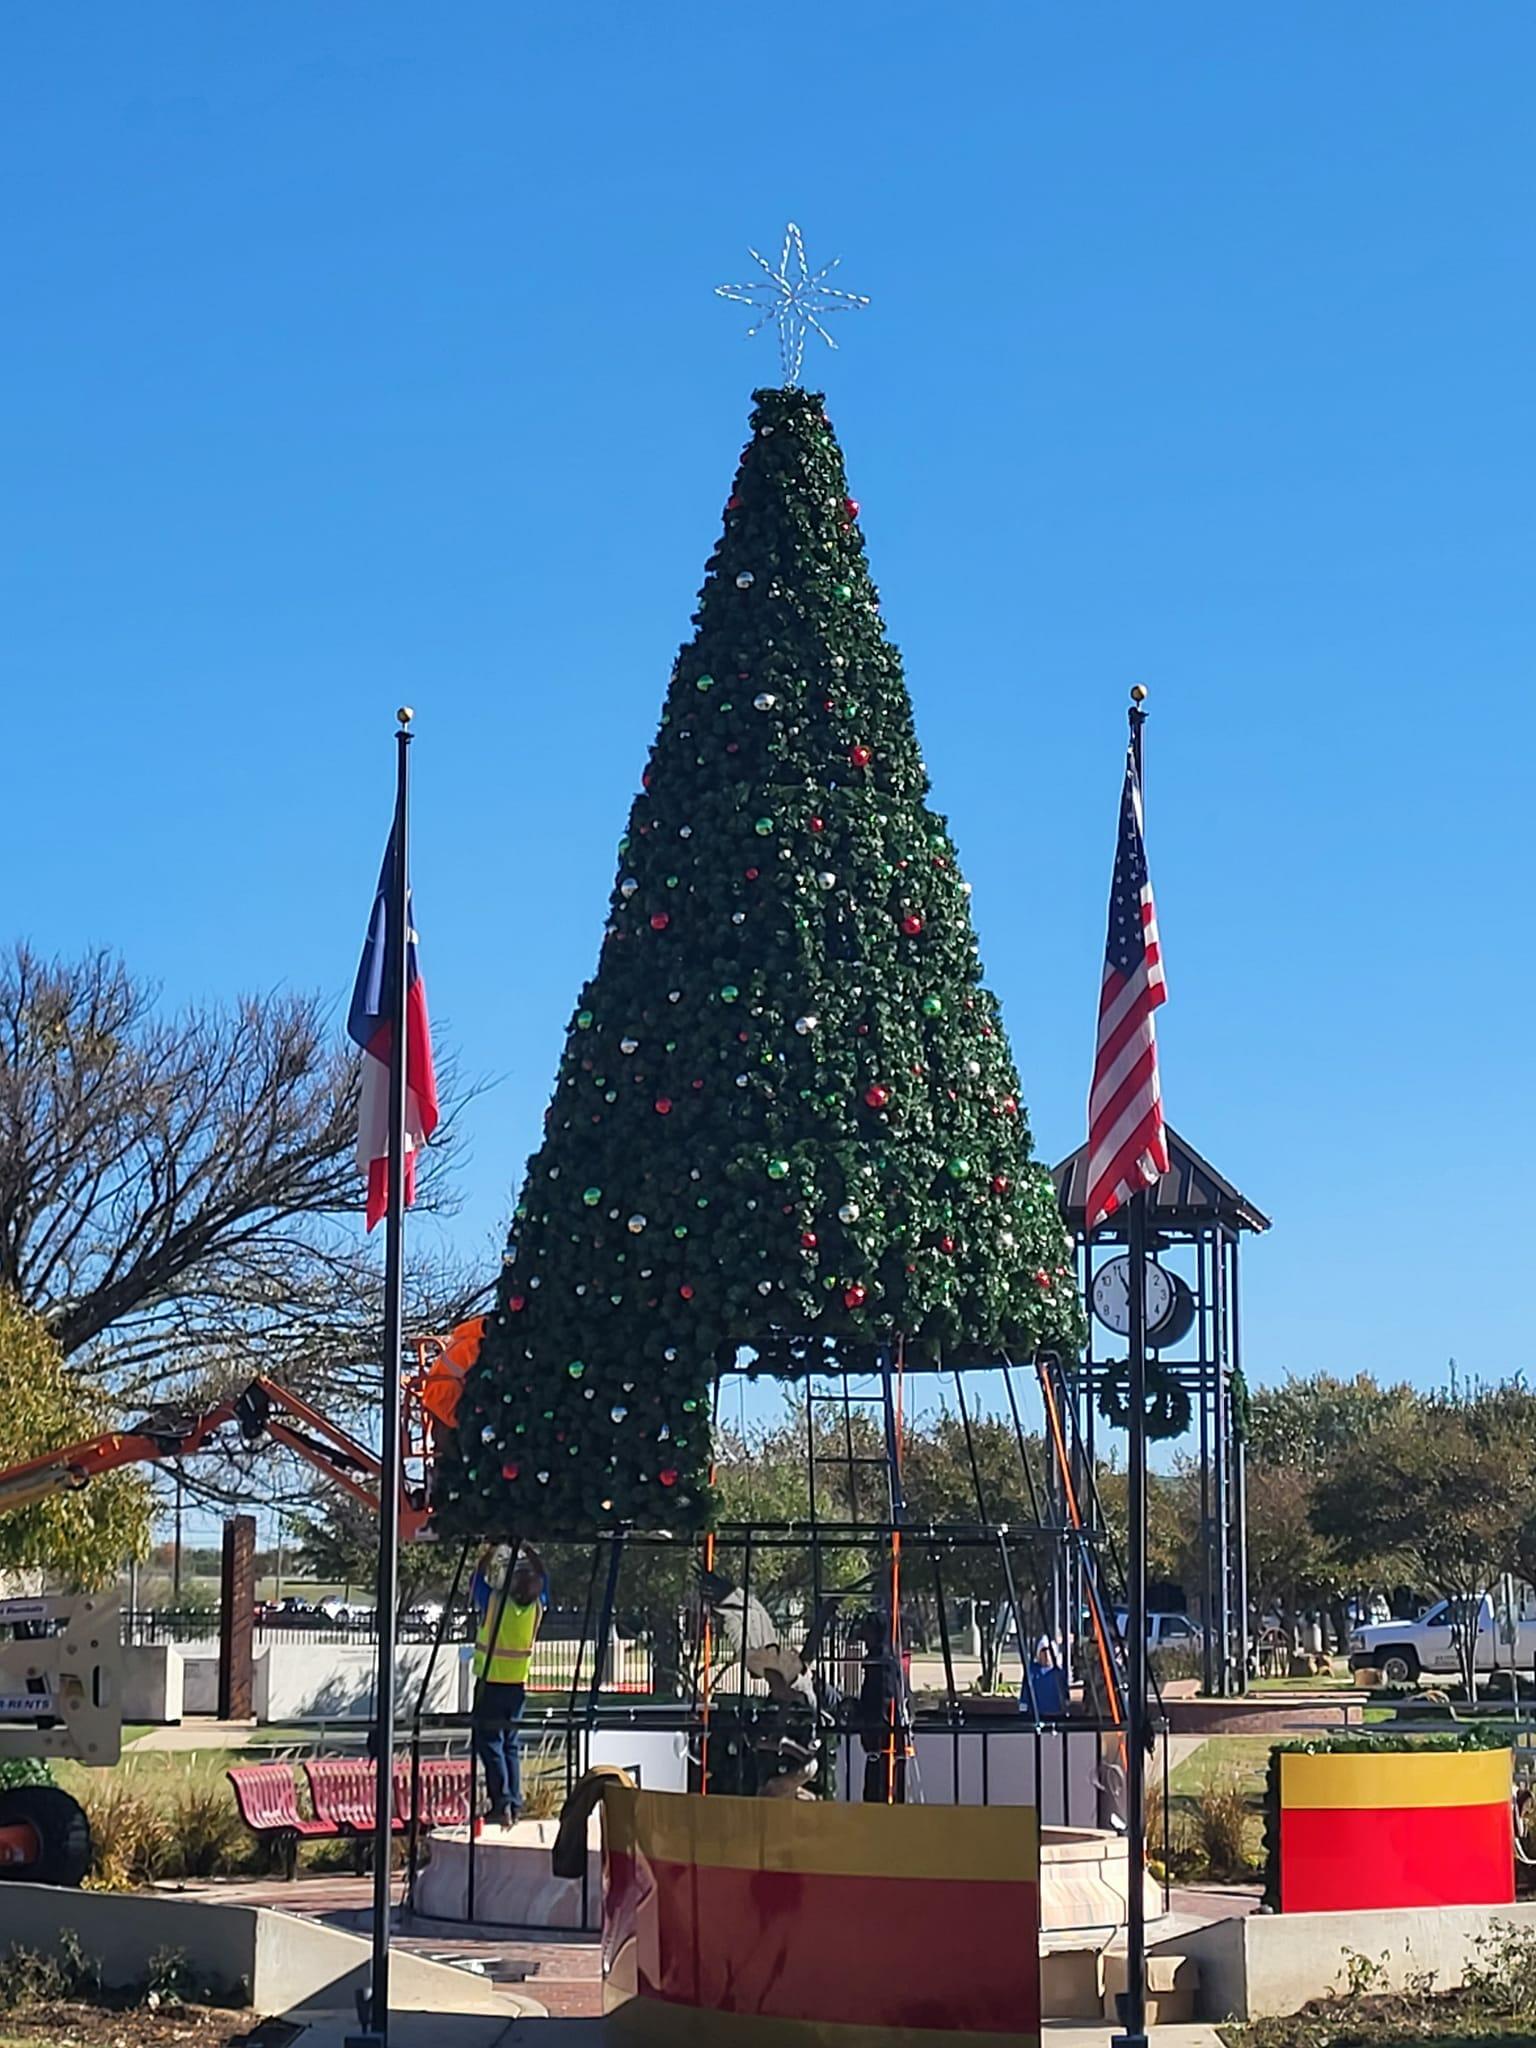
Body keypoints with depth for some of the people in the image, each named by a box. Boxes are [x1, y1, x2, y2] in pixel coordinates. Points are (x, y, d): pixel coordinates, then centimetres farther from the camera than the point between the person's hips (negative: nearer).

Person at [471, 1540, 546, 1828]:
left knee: (489, 1741, -2)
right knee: (510, 1744, 14)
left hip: (491, 1683, -4)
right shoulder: (537, 1605, -4)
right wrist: (526, 1548, 17)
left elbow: (479, 1576, 1)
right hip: (518, 1685, 5)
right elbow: (542, 1575, 13)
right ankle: (514, 1805, 12)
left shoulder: (493, 1601, -15)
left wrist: (492, 1549, 11)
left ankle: (502, 1803, -13)